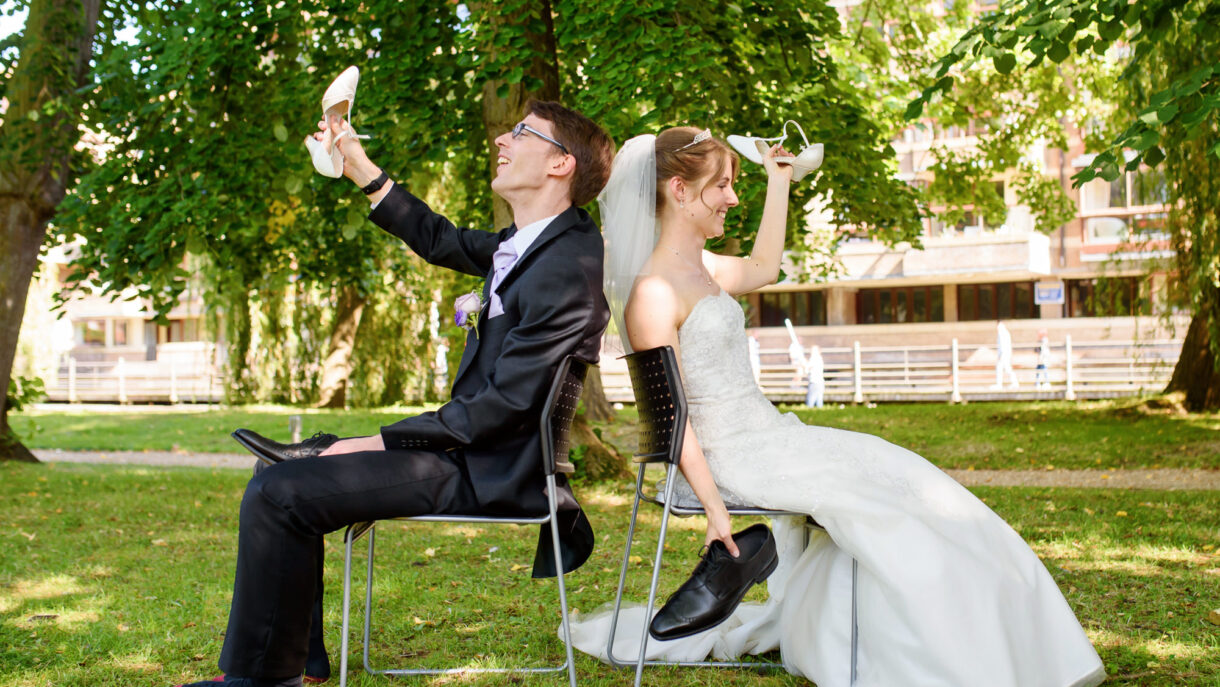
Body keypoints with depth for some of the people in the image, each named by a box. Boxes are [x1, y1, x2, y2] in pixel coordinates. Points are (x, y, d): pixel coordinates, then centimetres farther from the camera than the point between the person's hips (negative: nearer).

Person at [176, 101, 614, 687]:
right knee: (289, 468, 17)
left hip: (488, 471, -10)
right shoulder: (533, 241, 9)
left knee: (276, 495, -17)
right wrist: (363, 172, 20)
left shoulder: (567, 270, -22)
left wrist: (381, 441, -16)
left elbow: (502, 406, -23)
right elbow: (444, 243, 26)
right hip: (472, 442, 10)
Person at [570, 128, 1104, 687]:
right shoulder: (653, 293, -17)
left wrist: (779, 181, 29)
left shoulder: (702, 269, 11)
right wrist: (714, 506, -22)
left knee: (901, 477, 6)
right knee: (879, 498, -10)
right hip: (731, 457, -10)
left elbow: (762, 267, 32)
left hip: (766, 435, 10)